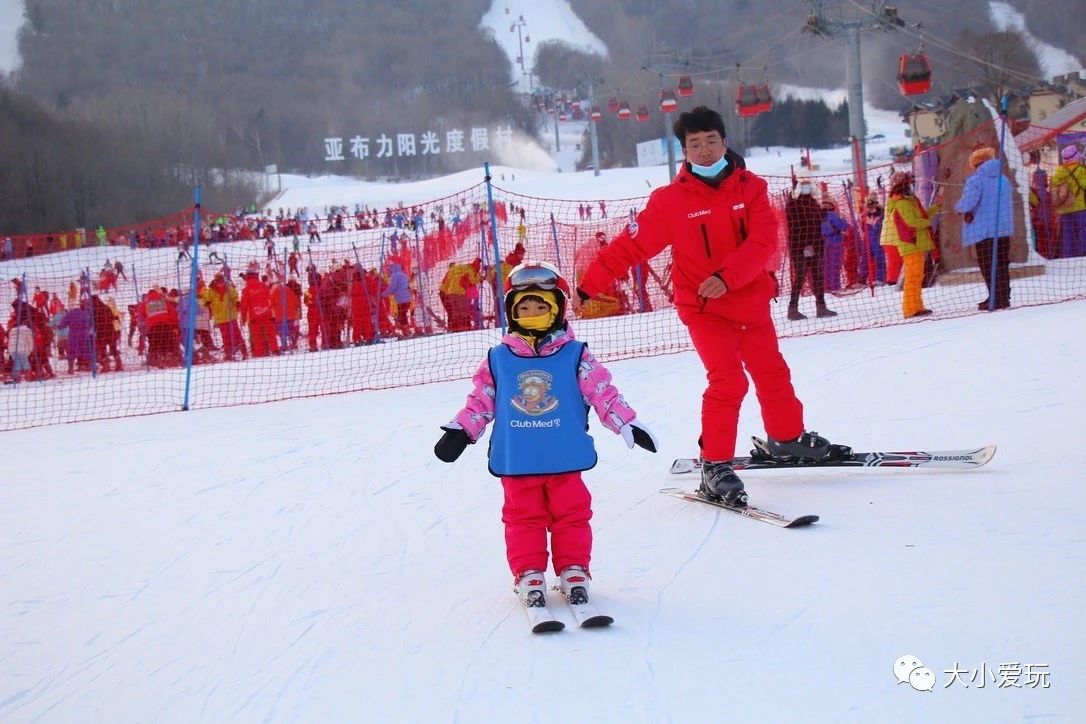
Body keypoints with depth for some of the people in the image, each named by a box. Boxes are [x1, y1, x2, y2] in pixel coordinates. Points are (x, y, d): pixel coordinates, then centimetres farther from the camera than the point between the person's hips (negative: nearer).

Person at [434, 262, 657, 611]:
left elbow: (604, 393, 0)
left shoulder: (575, 356, 0)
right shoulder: (498, 359, 3)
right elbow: (480, 400, 8)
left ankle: (574, 571, 17)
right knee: (524, 519, 5)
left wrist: (628, 425, -5)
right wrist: (459, 432, 3)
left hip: (565, 459, 0)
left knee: (571, 515, 5)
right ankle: (528, 575, 13)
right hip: (517, 462, 1)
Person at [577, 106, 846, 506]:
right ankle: (714, 465, -7)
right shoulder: (671, 200, -10)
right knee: (728, 380, -17)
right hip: (704, 308, -4)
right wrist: (589, 285, -19)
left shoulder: (751, 187, -4)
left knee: (772, 372, 18)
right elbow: (631, 245, -11)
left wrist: (727, 276, -31)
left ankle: (787, 438, 42)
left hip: (752, 302, 4)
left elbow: (764, 243, -15)